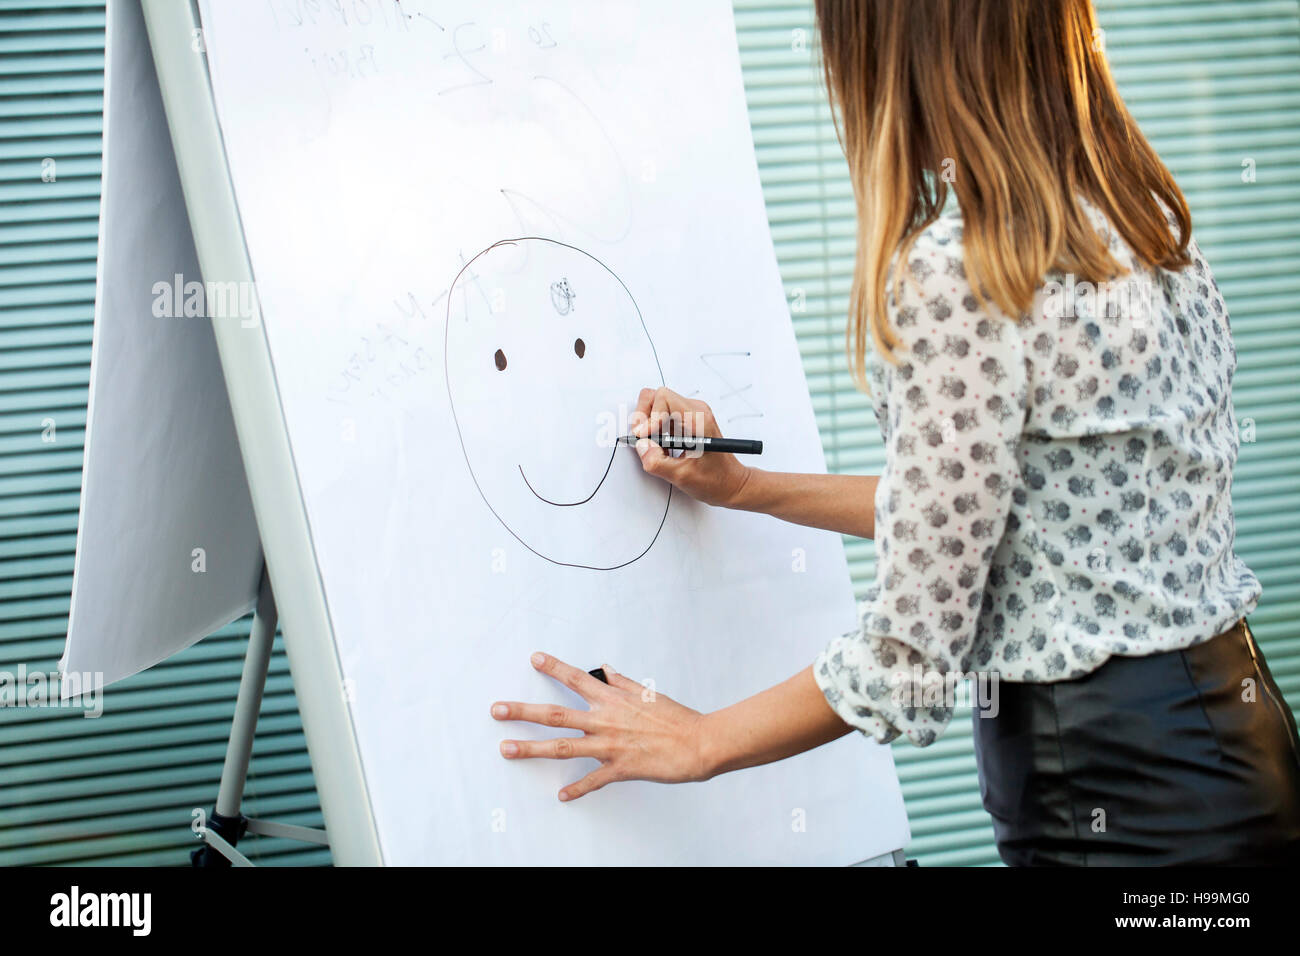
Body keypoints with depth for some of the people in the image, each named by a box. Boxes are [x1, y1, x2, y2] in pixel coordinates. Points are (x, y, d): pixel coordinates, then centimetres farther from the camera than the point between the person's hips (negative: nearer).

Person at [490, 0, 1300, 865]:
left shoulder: (958, 278, -21)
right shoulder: (1139, 216, 6)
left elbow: (911, 657, -17)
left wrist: (698, 742, -2)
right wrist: (743, 486, 18)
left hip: (1117, 795, -9)